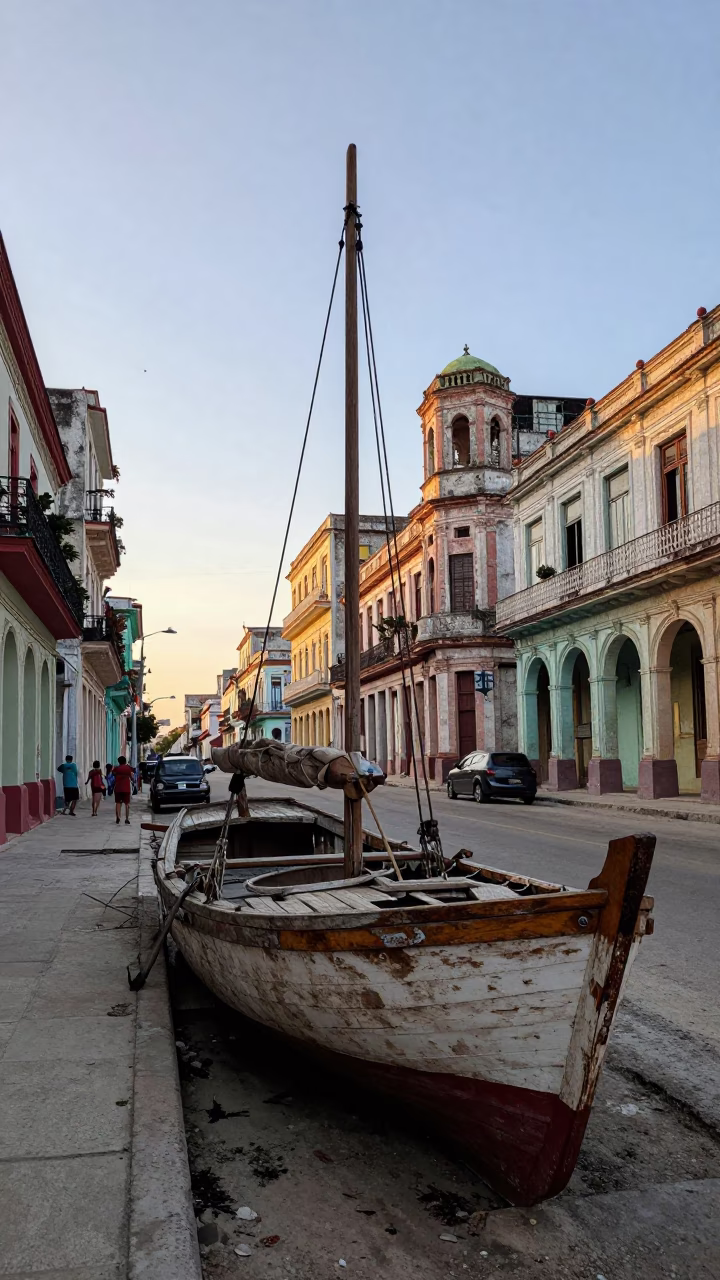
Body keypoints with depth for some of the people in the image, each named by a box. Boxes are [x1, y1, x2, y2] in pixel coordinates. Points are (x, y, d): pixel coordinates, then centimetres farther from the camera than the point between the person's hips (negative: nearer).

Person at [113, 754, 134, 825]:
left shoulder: (116, 768, 1)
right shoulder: (128, 768, 0)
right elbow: (132, 777, 1)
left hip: (118, 788, 0)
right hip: (127, 788, 0)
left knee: (118, 803, 6)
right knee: (127, 803, 5)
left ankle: (117, 817, -11)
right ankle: (127, 818, 0)